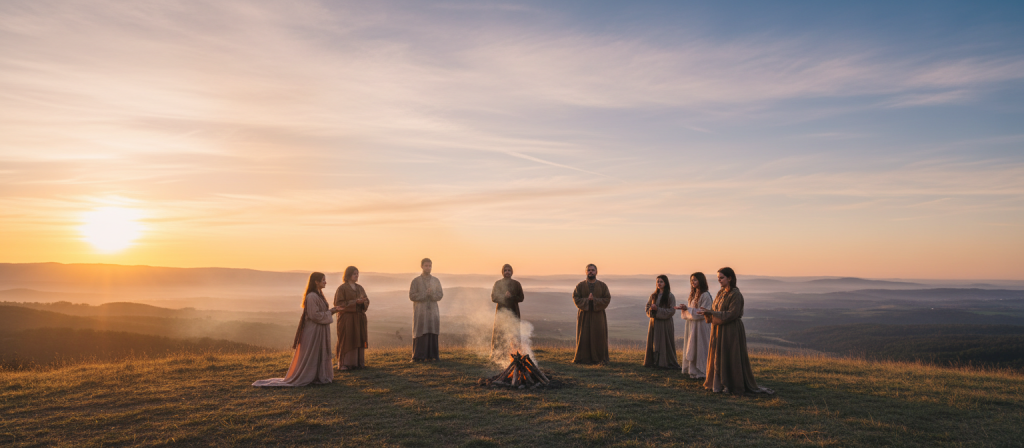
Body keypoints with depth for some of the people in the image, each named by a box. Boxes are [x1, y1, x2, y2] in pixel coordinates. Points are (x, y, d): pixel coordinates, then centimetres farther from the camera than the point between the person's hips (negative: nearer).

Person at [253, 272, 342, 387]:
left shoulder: (318, 295, 12)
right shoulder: (311, 297, -19)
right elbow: (314, 315, -23)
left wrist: (331, 310, 5)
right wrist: (330, 312, -13)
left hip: (319, 331, 10)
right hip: (313, 331, -10)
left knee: (319, 355, 15)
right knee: (309, 356, -2)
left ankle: (317, 376, 24)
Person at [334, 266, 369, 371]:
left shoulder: (360, 288, 12)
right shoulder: (342, 288, -6)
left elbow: (367, 301, 13)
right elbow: (338, 303, -12)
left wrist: (363, 301, -12)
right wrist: (355, 302, -19)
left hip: (359, 318, 6)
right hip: (347, 318, -6)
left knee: (358, 340, 6)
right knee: (347, 340, -5)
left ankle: (358, 362, 12)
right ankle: (344, 364, 0)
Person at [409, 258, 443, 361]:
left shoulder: (436, 281, 7)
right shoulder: (415, 281, -1)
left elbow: (440, 295, 0)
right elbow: (412, 296, -9)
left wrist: (431, 294, -20)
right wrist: (425, 293, -19)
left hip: (433, 311, 3)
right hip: (420, 312, -3)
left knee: (432, 334, 0)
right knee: (420, 334, -5)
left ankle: (431, 356, 5)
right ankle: (418, 356, 1)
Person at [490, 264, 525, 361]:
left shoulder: (516, 284, 6)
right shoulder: (498, 284, 4)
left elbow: (521, 298, 3)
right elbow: (493, 298, -4)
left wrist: (511, 297, -15)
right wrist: (504, 296, -19)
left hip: (513, 312, 1)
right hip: (501, 311, 0)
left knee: (513, 334, -4)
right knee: (500, 334, -4)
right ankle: (498, 355, 3)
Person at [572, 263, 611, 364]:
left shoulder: (602, 285, 3)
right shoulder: (580, 285, 4)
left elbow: (607, 299, -4)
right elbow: (575, 298, -5)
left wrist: (594, 300, -17)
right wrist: (587, 300, -18)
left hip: (598, 315, 0)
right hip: (584, 315, 0)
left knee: (599, 336, 1)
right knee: (584, 337, 0)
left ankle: (599, 359, 9)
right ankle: (583, 359, 7)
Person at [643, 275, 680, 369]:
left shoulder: (670, 296, -5)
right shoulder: (653, 295, 10)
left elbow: (672, 311, -10)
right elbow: (647, 307, 13)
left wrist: (658, 309, -18)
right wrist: (651, 309, -11)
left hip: (665, 323, -5)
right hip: (654, 322, 5)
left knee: (665, 343, -1)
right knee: (653, 343, 6)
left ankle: (665, 362, 7)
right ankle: (653, 361, 13)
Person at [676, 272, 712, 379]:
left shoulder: (705, 295, -13)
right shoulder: (693, 294, 14)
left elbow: (701, 312, -18)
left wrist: (687, 308, -20)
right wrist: (683, 308, -3)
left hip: (700, 326, -8)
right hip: (691, 325, 8)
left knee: (699, 348, -3)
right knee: (691, 349, 10)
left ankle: (701, 373, 5)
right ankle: (694, 371, 16)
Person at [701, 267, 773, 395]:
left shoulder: (736, 294, -14)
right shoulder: (721, 293, 12)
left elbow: (732, 314, -21)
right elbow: (715, 310, 14)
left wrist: (712, 312, -23)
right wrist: (708, 313, -8)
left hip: (731, 332, -8)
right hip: (719, 331, 8)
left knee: (731, 359, -3)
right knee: (718, 358, 11)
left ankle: (734, 385, 7)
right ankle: (720, 383, 20)